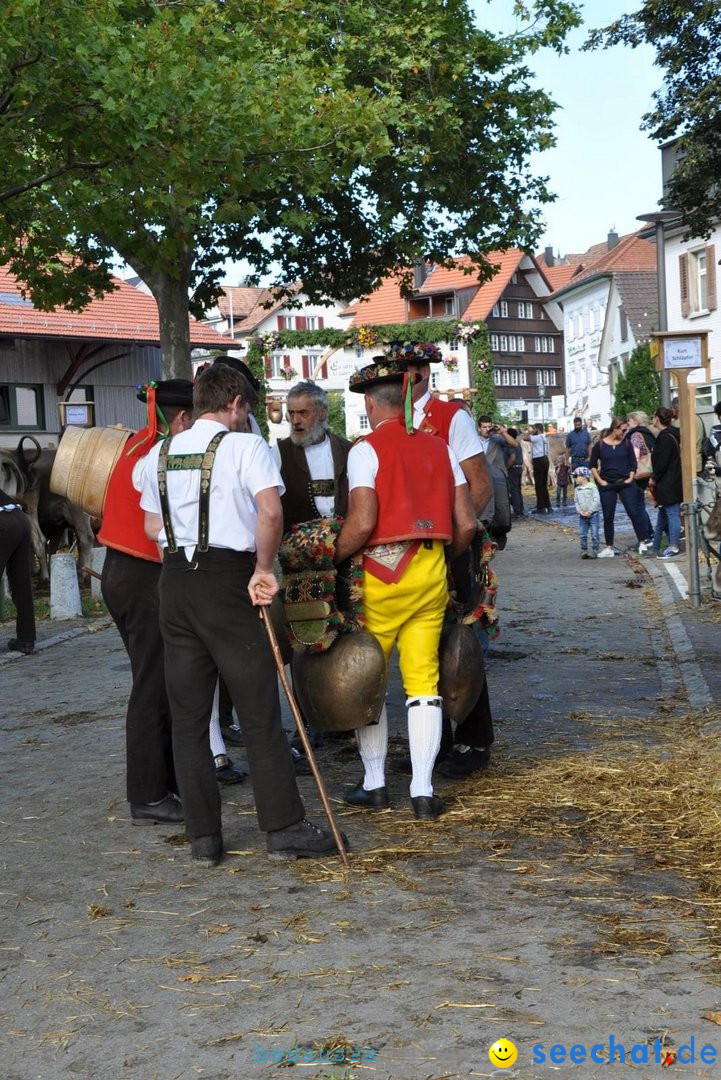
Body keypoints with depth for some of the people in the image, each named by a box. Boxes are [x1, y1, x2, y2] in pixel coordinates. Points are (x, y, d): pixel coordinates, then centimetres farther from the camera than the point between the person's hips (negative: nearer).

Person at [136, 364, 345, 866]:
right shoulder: (245, 446, -5)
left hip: (174, 579, 5)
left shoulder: (161, 453, 13)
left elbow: (153, 526, 15)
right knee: (260, 709, 1)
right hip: (229, 580, -5)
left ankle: (203, 835, 10)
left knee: (188, 715, 8)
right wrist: (264, 569, -10)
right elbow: (270, 510, -19)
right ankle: (284, 828, 3)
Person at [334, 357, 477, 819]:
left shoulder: (367, 450, -7)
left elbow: (361, 524, -18)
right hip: (432, 573, 4)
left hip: (383, 572, -4)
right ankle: (423, 791, 4)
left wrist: (332, 558, -4)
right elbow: (466, 525, 5)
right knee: (424, 680, 6)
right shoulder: (438, 448, 9)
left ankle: (375, 783, 17)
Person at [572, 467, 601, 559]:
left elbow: (597, 500, -13)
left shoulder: (592, 487, -8)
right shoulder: (577, 489, 8)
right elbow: (576, 502, 9)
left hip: (593, 514, -5)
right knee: (582, 534, 5)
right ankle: (584, 550, 13)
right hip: (582, 516, 5)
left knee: (594, 534, -3)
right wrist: (580, 511, -7)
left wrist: (589, 511, -17)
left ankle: (594, 550, 3)